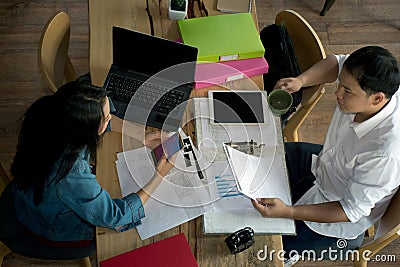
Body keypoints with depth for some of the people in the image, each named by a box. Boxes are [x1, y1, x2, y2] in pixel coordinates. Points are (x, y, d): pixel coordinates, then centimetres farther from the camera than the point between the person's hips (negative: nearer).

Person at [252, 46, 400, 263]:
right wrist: (301, 80, -20)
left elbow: (351, 211, -30)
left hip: (339, 219, -7)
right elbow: (337, 62, -2)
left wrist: (287, 212, -38)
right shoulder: (368, 83, -23)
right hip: (325, 164, 7)